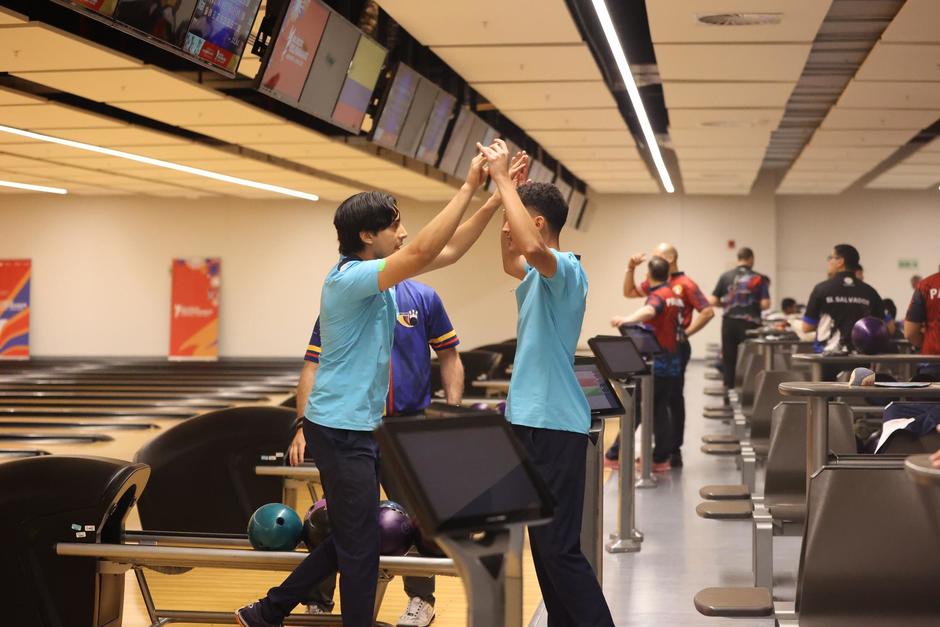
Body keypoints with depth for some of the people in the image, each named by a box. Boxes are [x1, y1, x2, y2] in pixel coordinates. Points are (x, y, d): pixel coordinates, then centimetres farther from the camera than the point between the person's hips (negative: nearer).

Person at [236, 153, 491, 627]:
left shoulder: (373, 275, 10)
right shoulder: (350, 278, -21)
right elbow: (423, 252, -31)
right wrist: (469, 187, -29)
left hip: (356, 427, 10)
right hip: (341, 430, -10)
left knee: (348, 541, 18)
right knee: (360, 545, -1)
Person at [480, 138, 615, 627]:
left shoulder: (565, 269, -14)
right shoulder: (539, 274, 13)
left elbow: (531, 247, -36)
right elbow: (511, 262, 34)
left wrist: (503, 178, -25)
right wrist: (503, 188, 22)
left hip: (553, 424, -10)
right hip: (531, 418, 10)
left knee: (560, 547, -9)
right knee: (544, 543, 14)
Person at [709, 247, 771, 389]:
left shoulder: (726, 276, 2)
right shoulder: (759, 279, -4)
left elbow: (713, 301, 0)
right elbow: (765, 304, -10)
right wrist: (755, 306, 11)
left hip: (729, 322, 2)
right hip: (749, 324, -2)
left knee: (728, 359, 9)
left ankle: (729, 388, 11)